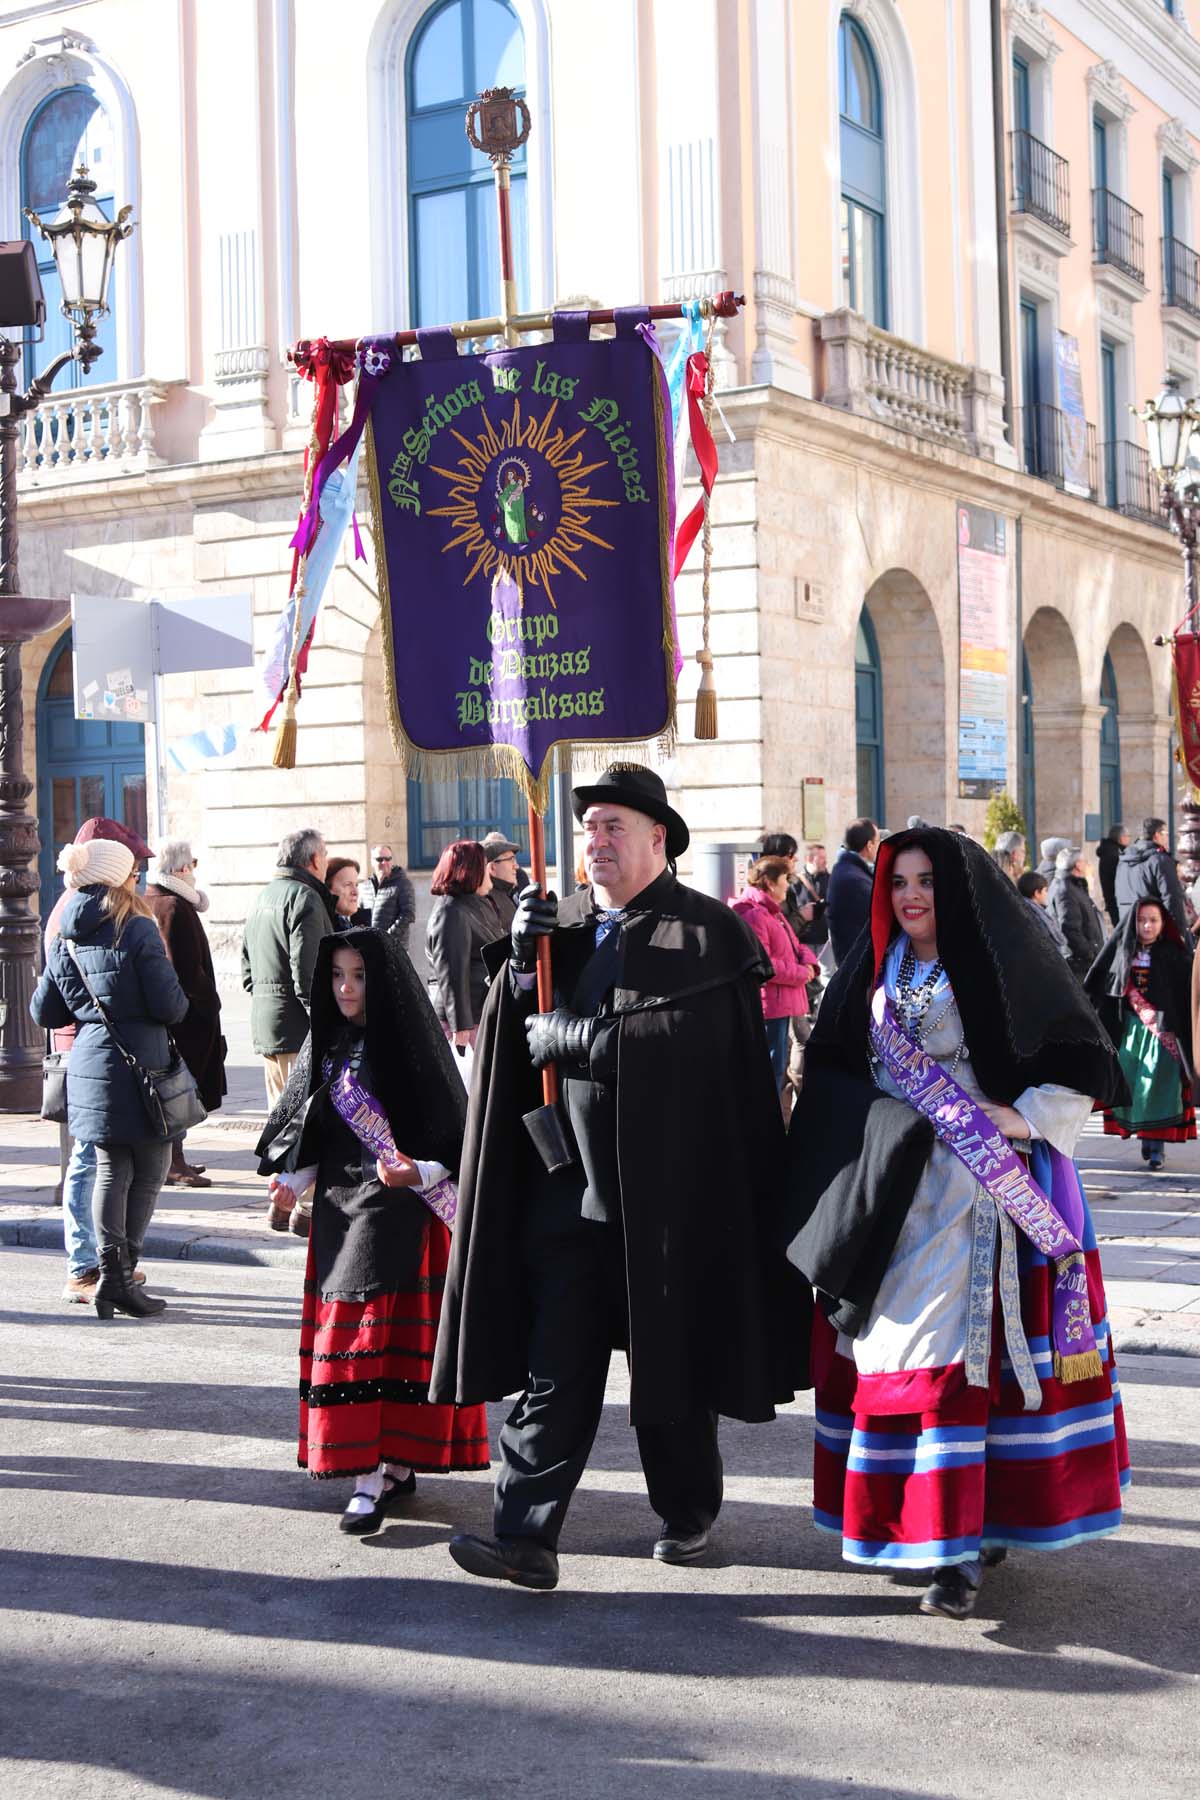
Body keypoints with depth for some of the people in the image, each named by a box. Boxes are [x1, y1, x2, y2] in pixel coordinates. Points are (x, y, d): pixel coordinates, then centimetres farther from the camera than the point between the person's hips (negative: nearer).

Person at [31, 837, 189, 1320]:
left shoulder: (64, 937, 7)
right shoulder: (138, 930, -12)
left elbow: (44, 1013, 11)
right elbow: (169, 1006, -14)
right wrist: (179, 1003, 7)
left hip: (88, 1065, 6)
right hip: (138, 1067, -6)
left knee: (111, 1171, 13)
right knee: (149, 1173, 5)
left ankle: (111, 1272, 9)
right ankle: (121, 1275, 3)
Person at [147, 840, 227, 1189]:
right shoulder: (176, 907, -18)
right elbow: (188, 968, -21)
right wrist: (209, 1003, -12)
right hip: (186, 1014, -9)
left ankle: (173, 1160, 25)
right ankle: (174, 1165, 0)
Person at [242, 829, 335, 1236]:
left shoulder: (263, 898, 18)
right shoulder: (305, 898, -12)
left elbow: (248, 966, 22)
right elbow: (307, 970, -21)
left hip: (265, 1021, 9)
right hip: (298, 1024, -9)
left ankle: (280, 1202, 20)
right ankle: (305, 1207, -6)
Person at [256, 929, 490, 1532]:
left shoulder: (407, 1042, -10)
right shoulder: (328, 1043, 8)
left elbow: (450, 1132, -12)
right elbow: (313, 1130, 14)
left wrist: (419, 1174, -27)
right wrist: (293, 1180, -1)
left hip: (399, 1210, -6)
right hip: (339, 1207, 6)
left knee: (380, 1332, -8)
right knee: (343, 1333, 8)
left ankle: (374, 1476, -6)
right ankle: (397, 1466, 19)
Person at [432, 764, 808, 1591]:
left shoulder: (708, 932, -6)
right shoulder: (562, 923, 12)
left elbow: (676, 1037, -20)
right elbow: (517, 1029, 10)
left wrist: (564, 1040, -12)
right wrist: (522, 957, -8)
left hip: (668, 1194, -4)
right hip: (568, 1185, 4)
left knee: (668, 1366, 10)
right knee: (554, 1367, -1)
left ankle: (688, 1515, 30)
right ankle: (527, 1537, -1)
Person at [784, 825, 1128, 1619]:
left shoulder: (1000, 965, -4)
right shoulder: (879, 971, 12)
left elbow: (1081, 1066, -5)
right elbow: (835, 1069, 15)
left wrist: (1013, 1122, -15)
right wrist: (875, 1137, 0)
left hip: (969, 1188, -6)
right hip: (886, 1188, 6)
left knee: (947, 1348, -11)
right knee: (887, 1344, 6)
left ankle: (959, 1540, -5)